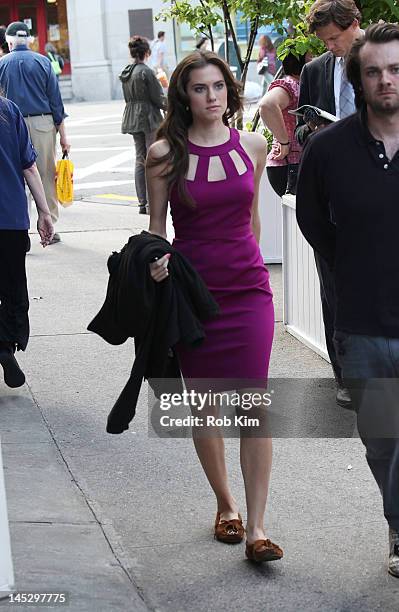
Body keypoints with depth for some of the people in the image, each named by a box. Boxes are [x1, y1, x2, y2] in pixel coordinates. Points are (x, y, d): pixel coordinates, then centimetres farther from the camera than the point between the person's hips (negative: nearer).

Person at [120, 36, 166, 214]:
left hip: (132, 118, 7)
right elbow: (157, 98, -14)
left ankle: (142, 203, 11)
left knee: (140, 159, 11)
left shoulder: (125, 72, 7)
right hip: (149, 118, -7)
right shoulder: (146, 71, -16)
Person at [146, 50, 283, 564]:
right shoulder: (164, 154, -4)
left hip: (248, 289, 1)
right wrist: (157, 260, -16)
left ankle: (256, 527, -1)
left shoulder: (252, 146, 3)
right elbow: (157, 225, 4)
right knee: (205, 405, 10)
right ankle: (225, 506, 30)